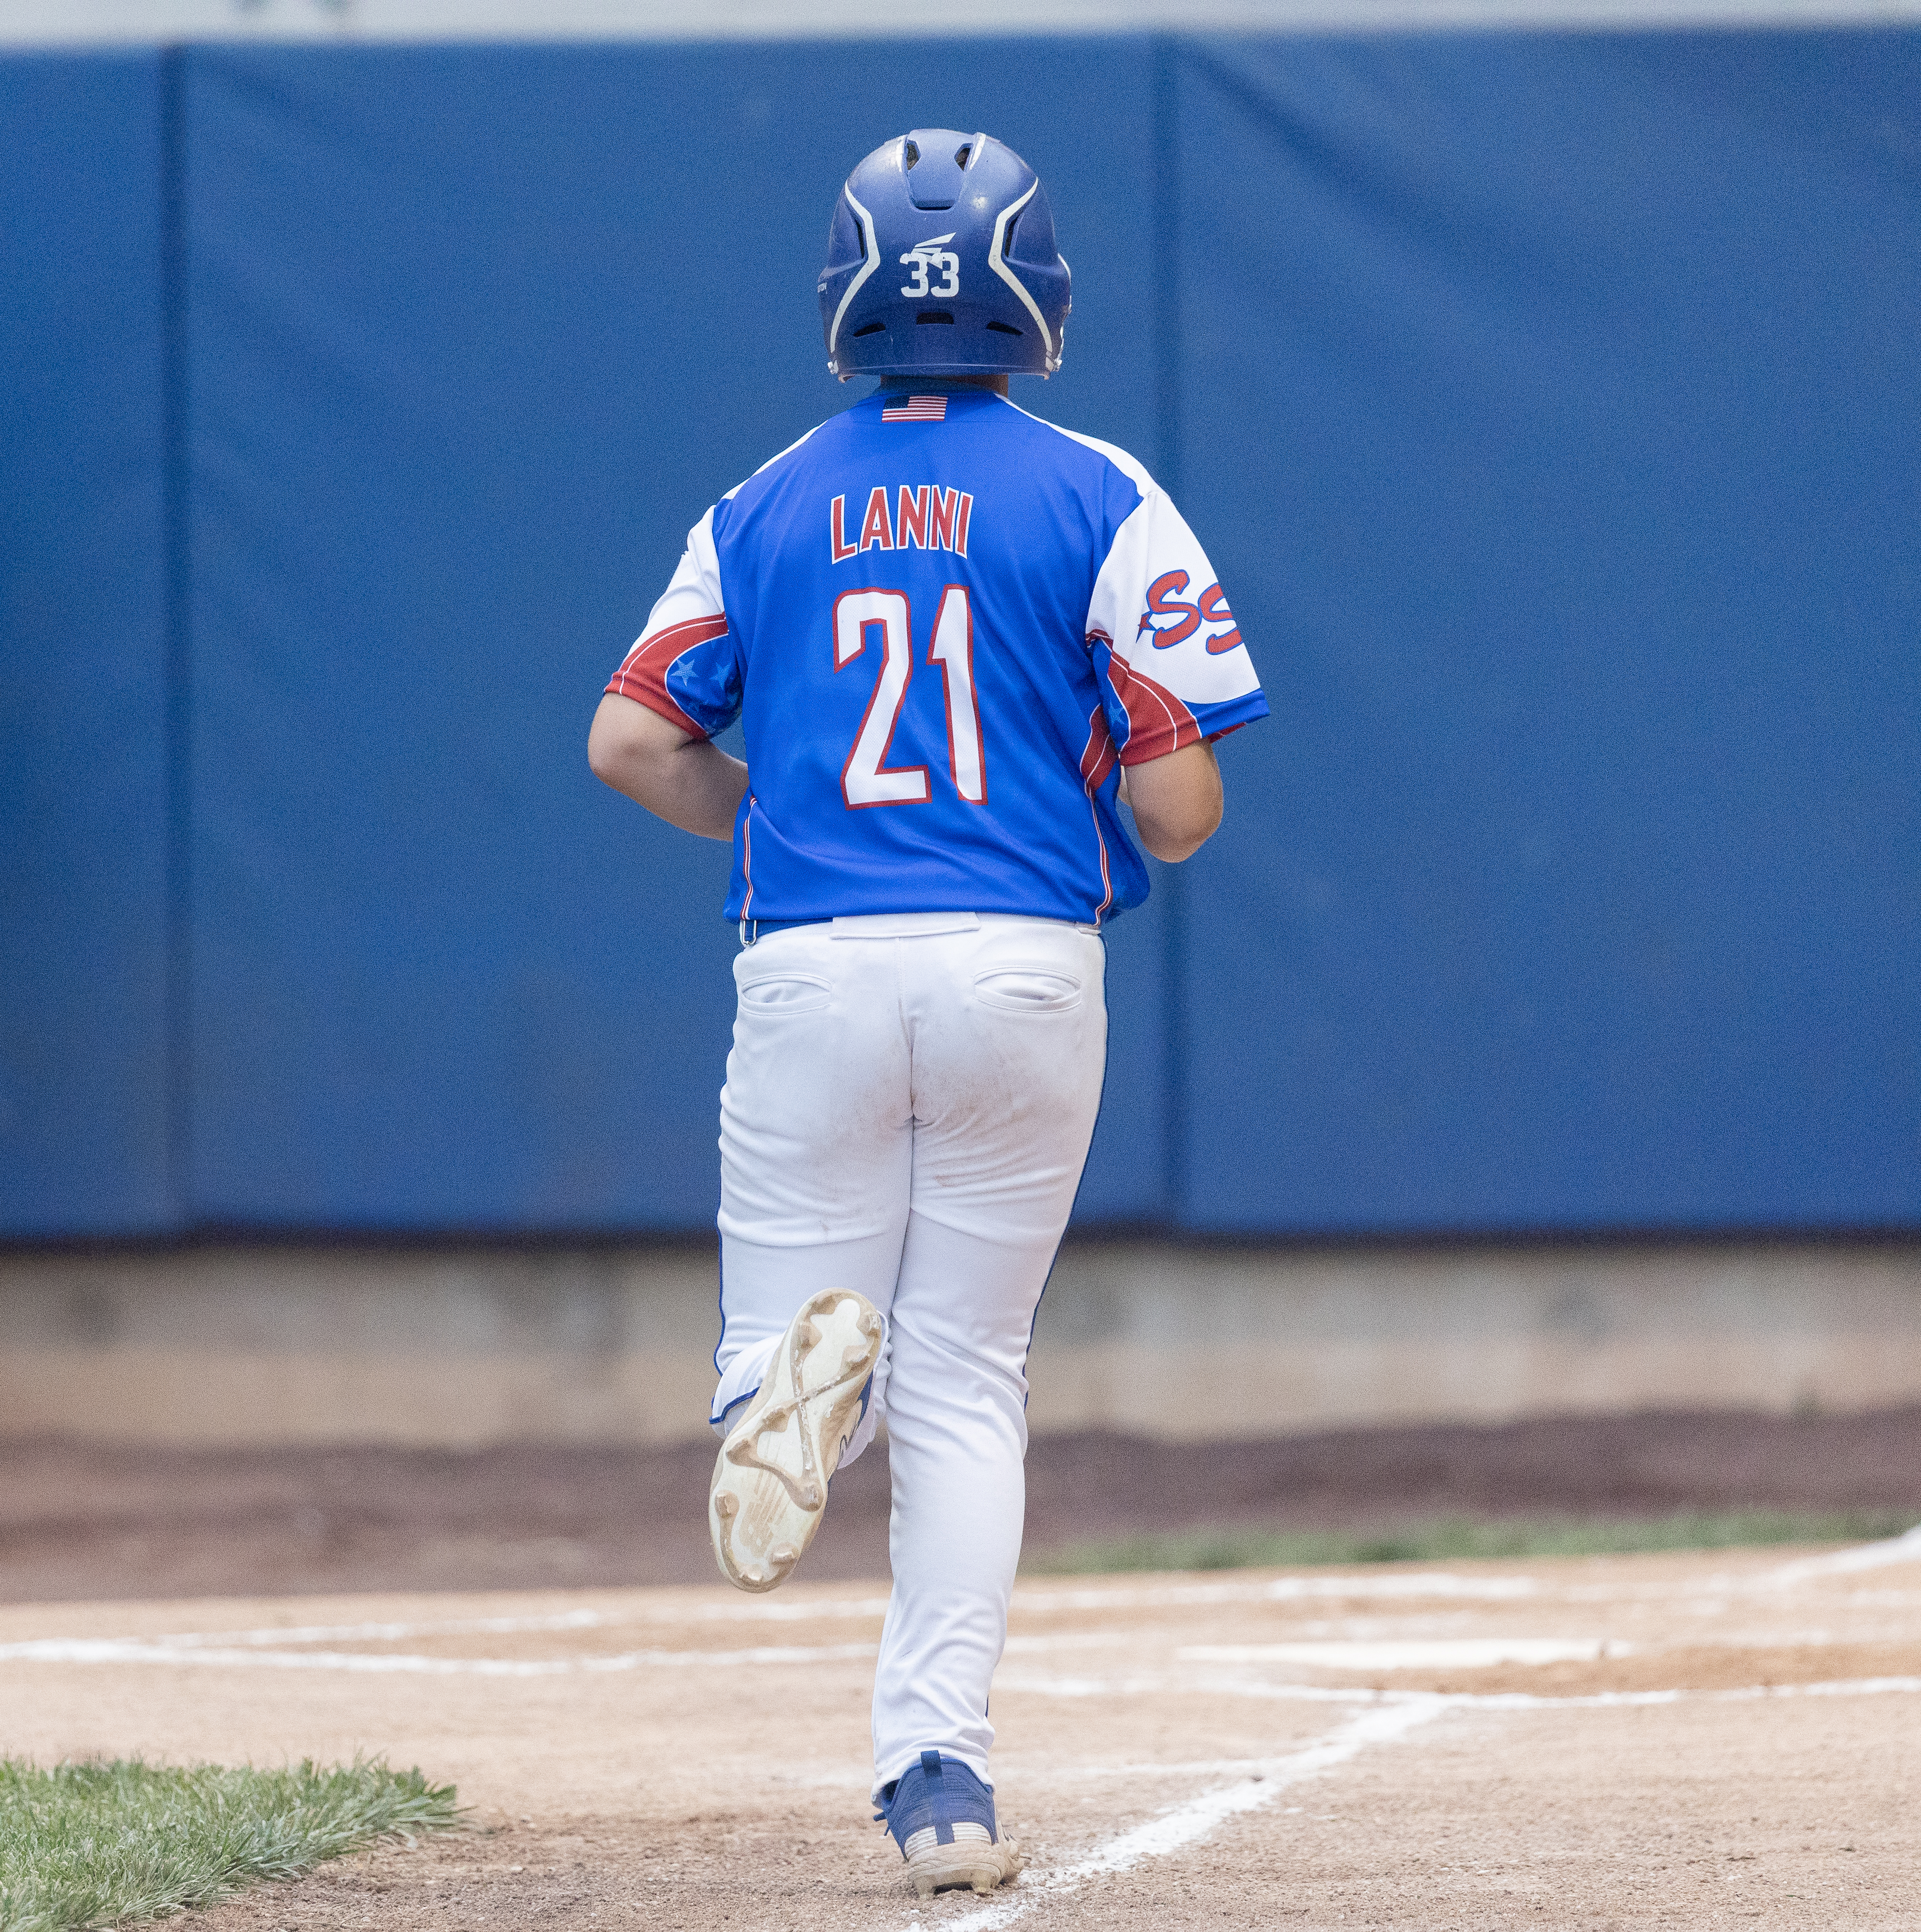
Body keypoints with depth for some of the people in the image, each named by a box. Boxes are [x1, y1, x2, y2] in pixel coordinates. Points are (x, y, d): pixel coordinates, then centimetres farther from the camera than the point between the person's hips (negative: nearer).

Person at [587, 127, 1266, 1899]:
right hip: (1024, 961, -1)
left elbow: (630, 739, 5)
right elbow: (1180, 797, -4)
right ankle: (939, 1770, 0)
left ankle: (802, 1376, -29)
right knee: (968, 1378, 10)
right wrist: (1133, 837, 20)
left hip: (811, 962, 1)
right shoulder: (1101, 504, 1)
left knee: (782, 1335, 10)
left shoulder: (765, 510, 10)